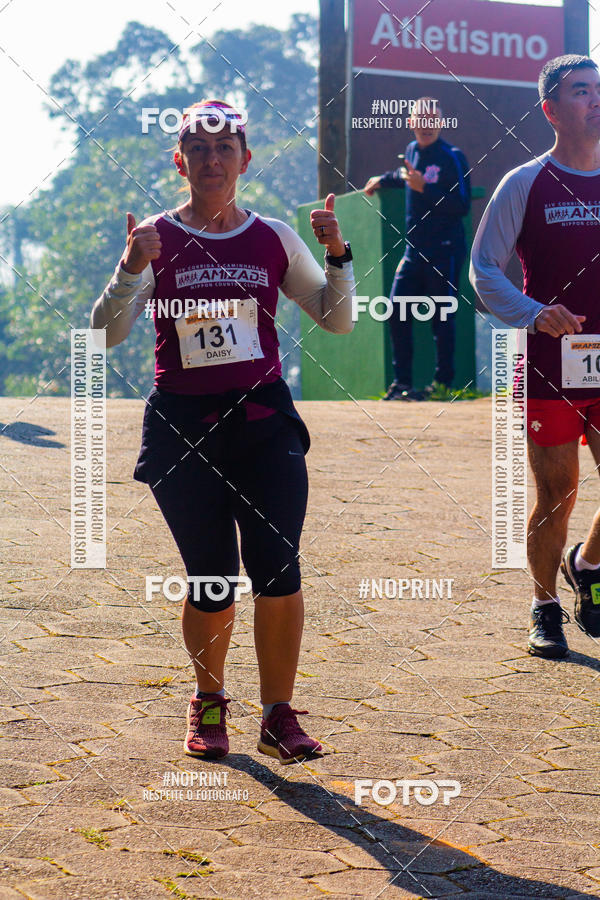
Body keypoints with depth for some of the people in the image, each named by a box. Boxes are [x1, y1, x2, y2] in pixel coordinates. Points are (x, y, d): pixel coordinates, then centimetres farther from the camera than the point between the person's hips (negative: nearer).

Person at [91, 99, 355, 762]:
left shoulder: (273, 239, 7)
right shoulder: (157, 239, 2)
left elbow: (337, 320, 9)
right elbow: (107, 333, -6)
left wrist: (337, 257, -8)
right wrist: (131, 271, -23)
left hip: (263, 420, 1)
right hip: (182, 427, -1)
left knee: (277, 569, -11)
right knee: (212, 581, 0)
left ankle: (278, 717, 0)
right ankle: (207, 700, 25)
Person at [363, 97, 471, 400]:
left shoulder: (452, 158, -10)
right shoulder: (411, 150, 12)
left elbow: (463, 205, -19)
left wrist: (424, 188, -24)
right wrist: (382, 180, 41)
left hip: (445, 252, -7)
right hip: (414, 250, 7)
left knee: (441, 318, -3)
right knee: (397, 314, 3)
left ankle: (444, 382, 5)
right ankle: (401, 382, 9)